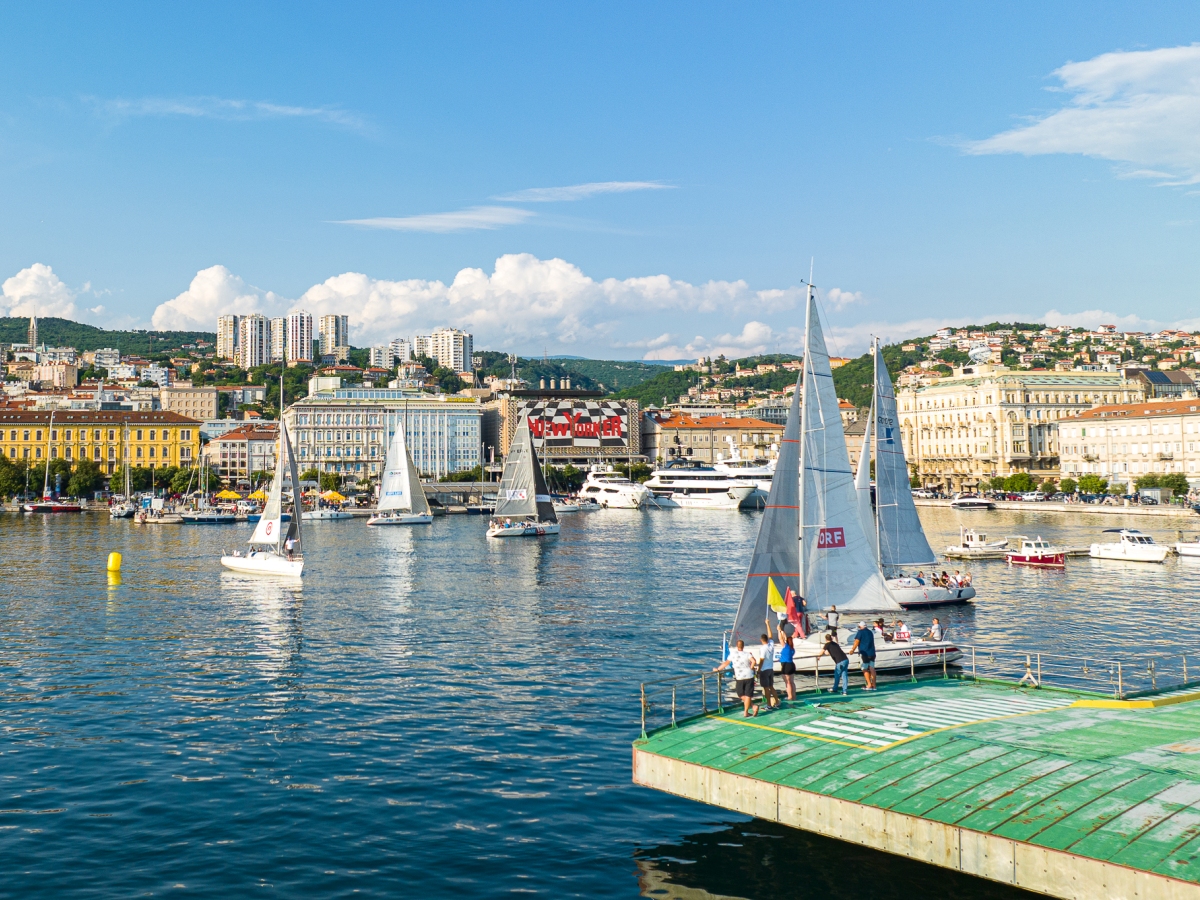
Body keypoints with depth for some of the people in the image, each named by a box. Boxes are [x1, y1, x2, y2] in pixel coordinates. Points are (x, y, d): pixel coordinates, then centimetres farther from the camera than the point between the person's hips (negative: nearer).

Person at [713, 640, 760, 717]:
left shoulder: (733, 653, 0)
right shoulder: (747, 653, -2)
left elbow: (726, 663, 7)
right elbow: (753, 661, -20)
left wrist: (717, 669, 18)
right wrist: (751, 668, -4)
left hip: (740, 678, 0)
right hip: (749, 676, 0)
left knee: (742, 695, 15)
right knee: (748, 695, 5)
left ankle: (754, 706, 2)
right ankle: (746, 712, 0)